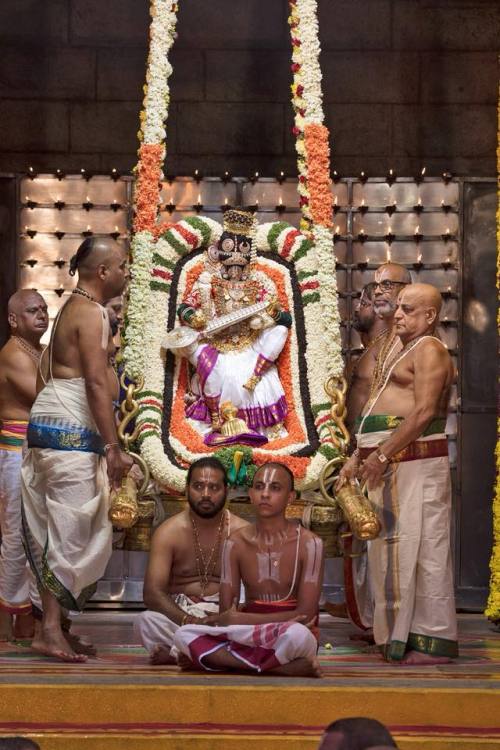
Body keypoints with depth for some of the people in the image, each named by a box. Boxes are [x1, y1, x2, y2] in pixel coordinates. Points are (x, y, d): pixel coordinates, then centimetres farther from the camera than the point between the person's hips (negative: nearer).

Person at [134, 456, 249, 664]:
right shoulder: (168, 532, -1)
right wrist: (187, 621, -29)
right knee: (146, 621, -33)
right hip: (178, 614, -1)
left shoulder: (242, 532, -1)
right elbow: (152, 592, -10)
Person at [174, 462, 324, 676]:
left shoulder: (308, 543, -6)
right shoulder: (236, 543, 4)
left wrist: (239, 618, -10)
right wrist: (284, 621, -15)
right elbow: (226, 611, 3)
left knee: (298, 635, -40)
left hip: (288, 637, -5)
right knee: (184, 634, -23)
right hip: (250, 636, 5)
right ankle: (284, 666, -25)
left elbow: (306, 614, -10)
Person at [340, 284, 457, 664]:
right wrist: (358, 460, 19)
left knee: (421, 549, -9)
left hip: (414, 461, -10)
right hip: (388, 464, 10)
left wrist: (383, 454, -18)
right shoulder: (403, 354, 24)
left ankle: (434, 642, -7)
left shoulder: (429, 350, -7)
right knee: (393, 550, 10)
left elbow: (424, 412, -18)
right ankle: (403, 637, 15)